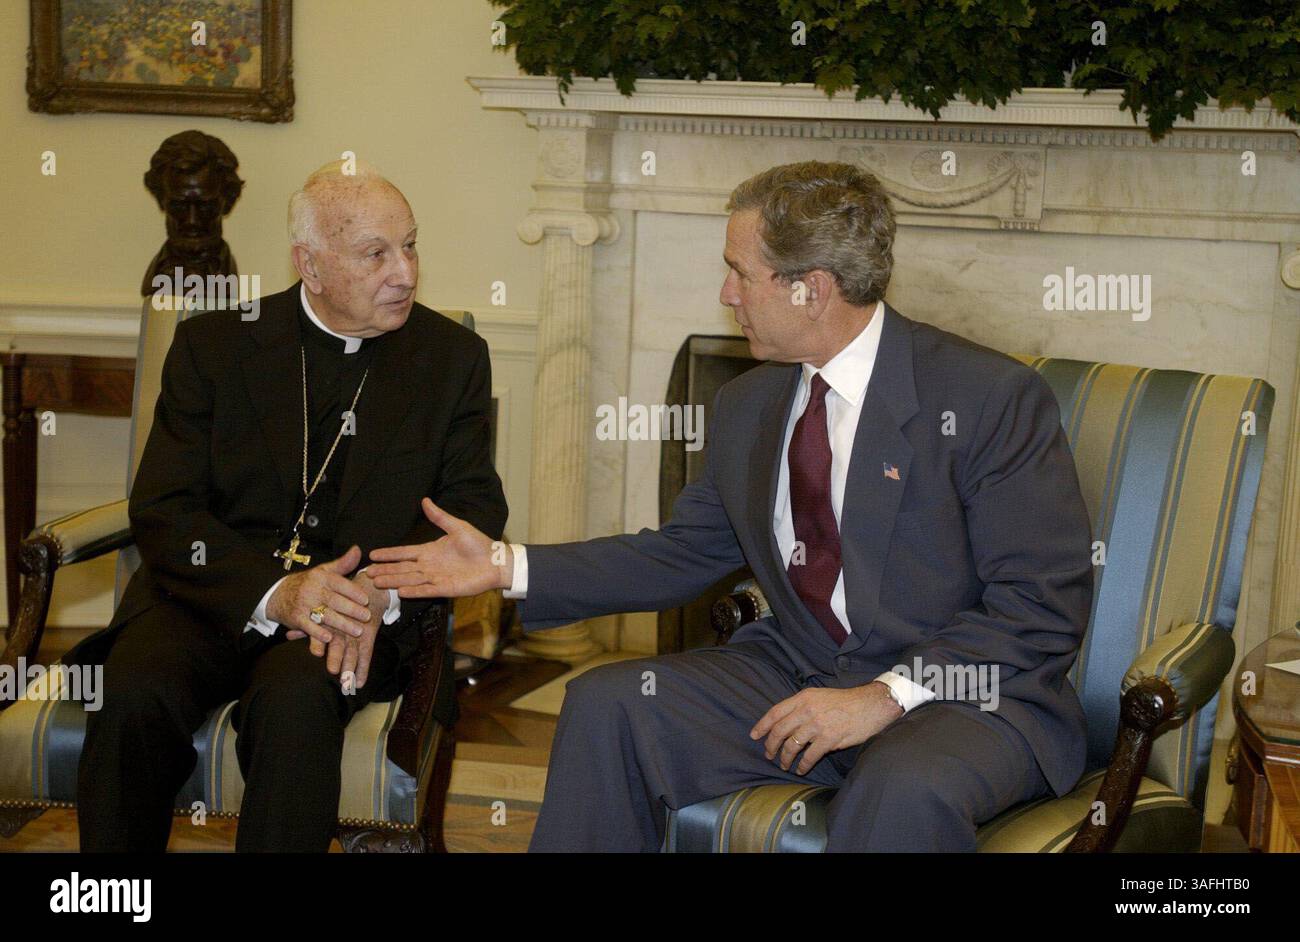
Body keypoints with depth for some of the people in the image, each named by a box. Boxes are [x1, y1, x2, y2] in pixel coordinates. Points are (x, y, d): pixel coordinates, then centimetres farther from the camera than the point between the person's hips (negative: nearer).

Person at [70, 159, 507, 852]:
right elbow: (162, 509, -3)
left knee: (296, 696, -34)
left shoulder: (453, 357, 8)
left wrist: (382, 591, -18)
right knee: (135, 688, -29)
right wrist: (275, 592, -21)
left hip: (359, 611, -1)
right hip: (216, 594, 1)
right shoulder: (213, 343, 6)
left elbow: (474, 509, 3)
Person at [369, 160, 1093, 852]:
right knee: (605, 704, -10)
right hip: (801, 672, 6)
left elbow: (1045, 605, -15)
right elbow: (681, 555, 17)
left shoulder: (994, 397, -13)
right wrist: (509, 567, 8)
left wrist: (888, 695, -23)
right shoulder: (748, 407, 10)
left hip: (965, 693, -6)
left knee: (903, 788, -39)